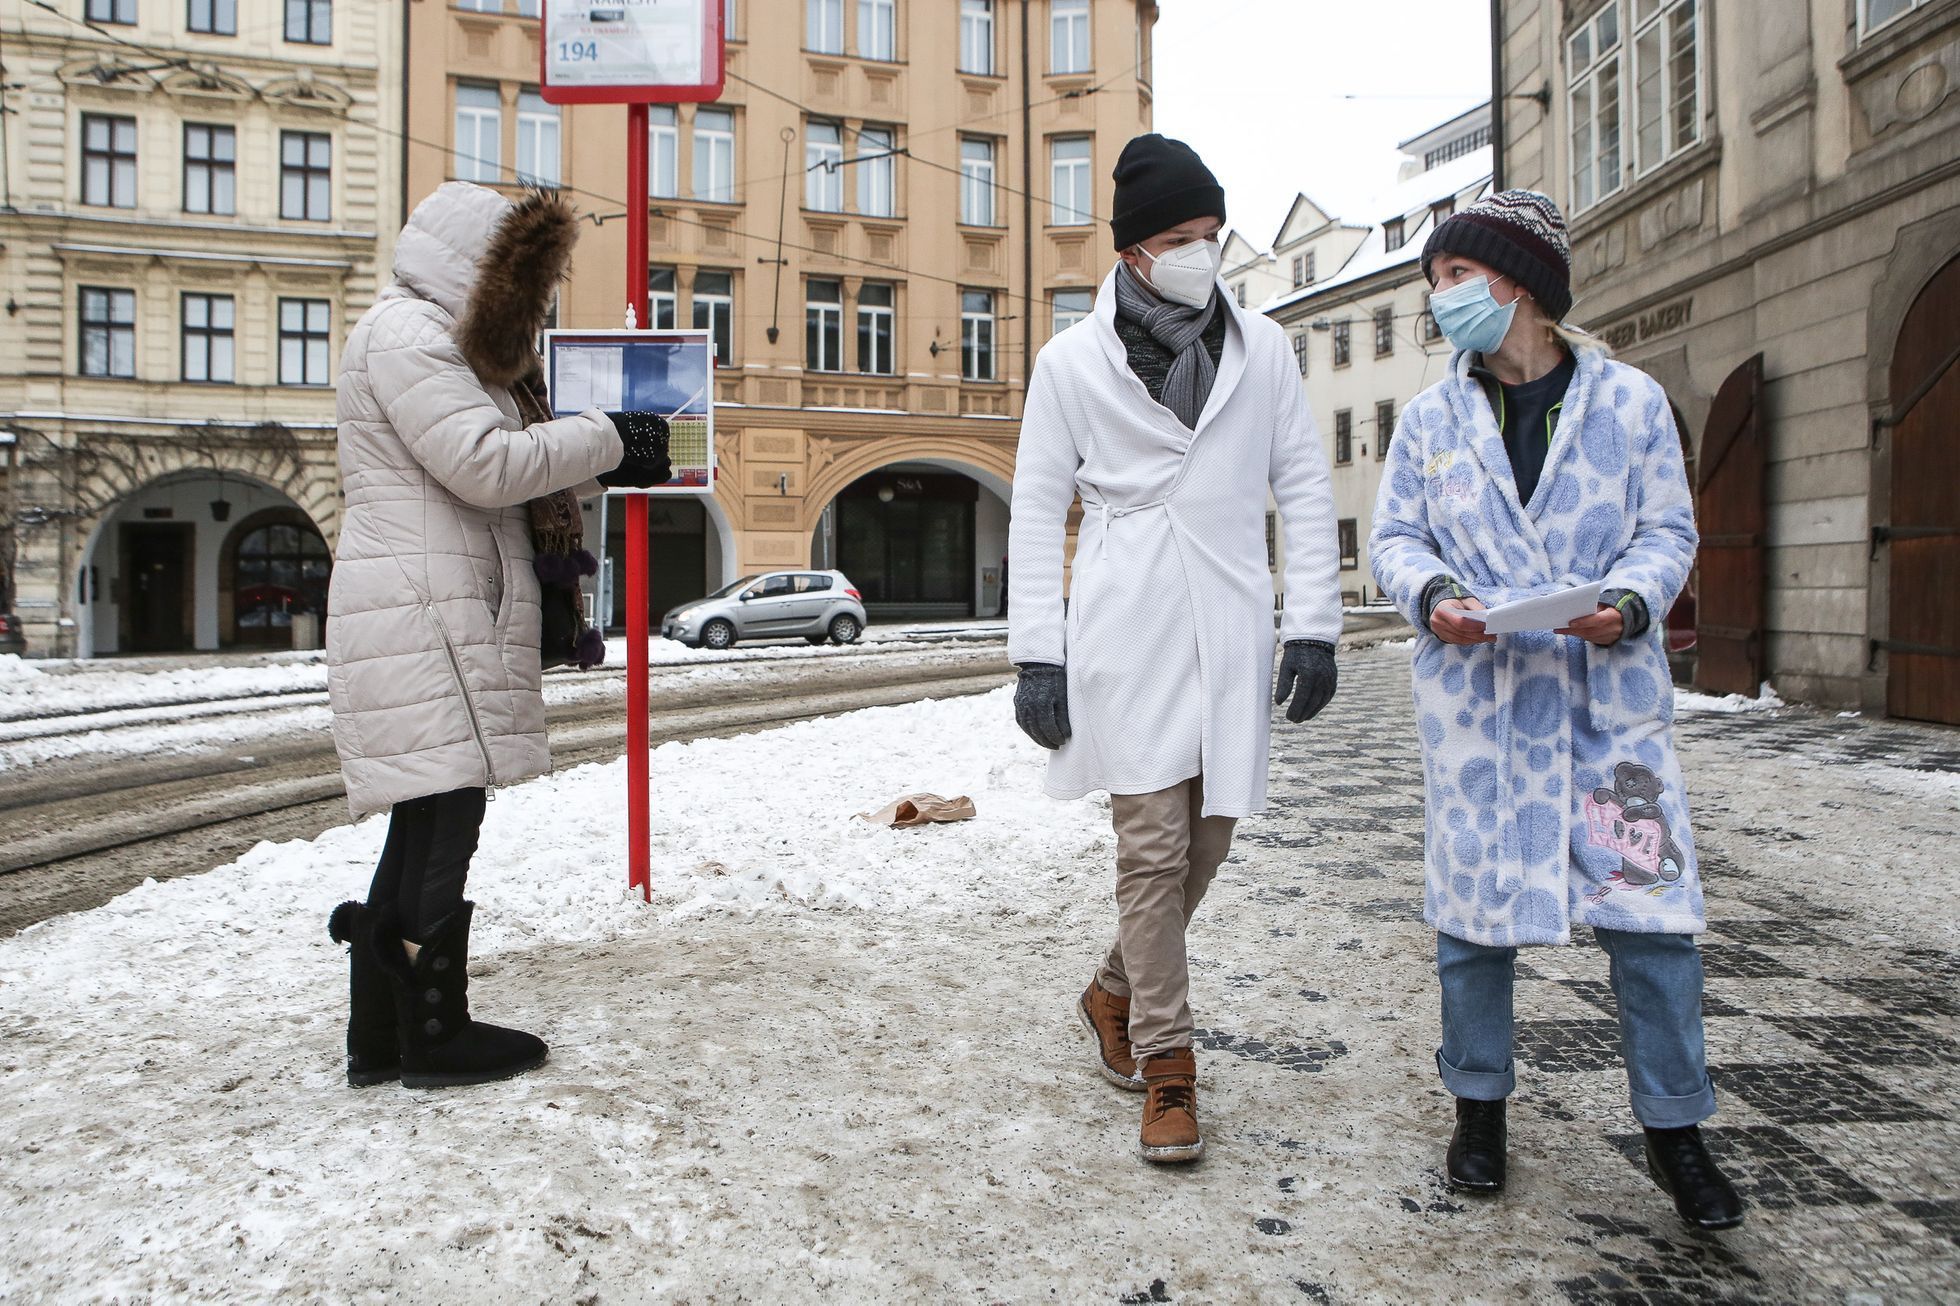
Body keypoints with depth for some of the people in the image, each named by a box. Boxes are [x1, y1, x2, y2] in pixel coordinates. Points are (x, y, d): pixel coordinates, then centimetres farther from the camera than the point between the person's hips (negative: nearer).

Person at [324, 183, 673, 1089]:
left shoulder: (445, 342, 26)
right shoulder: (403, 335, -8)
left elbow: (494, 471, 21)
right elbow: (486, 463, -18)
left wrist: (600, 466, 7)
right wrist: (606, 441, -8)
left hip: (447, 617, 11)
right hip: (418, 615, -11)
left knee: (426, 826, 10)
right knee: (443, 820, -6)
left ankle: (382, 1037, 18)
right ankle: (436, 1037, 5)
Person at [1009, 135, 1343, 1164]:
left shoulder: (1262, 350, 10)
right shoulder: (1073, 362, 5)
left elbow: (1303, 490, 10)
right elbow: (1038, 512, 4)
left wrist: (1314, 625, 2)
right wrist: (1037, 654, -3)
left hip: (1230, 635, 3)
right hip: (1128, 634, -3)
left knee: (1210, 838, 8)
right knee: (1154, 847, -5)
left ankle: (1115, 992, 32)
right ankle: (1165, 1065, 8)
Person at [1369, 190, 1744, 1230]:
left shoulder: (1629, 401, 2)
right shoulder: (1430, 418, 8)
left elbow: (1668, 529, 4)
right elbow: (1394, 536, 7)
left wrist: (1629, 601, -16)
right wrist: (1431, 594, -14)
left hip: (1611, 689, -1)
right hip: (1474, 691, 1)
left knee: (1651, 901, -3)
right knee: (1474, 894, 6)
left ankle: (1675, 1127, 18)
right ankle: (1479, 1103, 26)